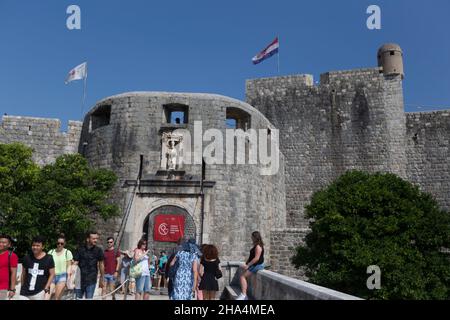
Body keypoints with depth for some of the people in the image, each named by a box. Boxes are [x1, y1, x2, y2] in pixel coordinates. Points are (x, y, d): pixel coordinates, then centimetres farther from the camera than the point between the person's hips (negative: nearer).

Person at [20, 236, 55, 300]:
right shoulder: (27, 258, 6)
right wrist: (22, 288, 13)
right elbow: (23, 274, 13)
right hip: (26, 292, 4)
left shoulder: (48, 259, -3)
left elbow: (52, 274, -1)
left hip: (40, 292, -4)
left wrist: (46, 289, -8)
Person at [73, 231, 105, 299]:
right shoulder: (80, 250, -1)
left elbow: (101, 264, 4)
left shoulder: (98, 250, -1)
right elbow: (75, 263, -2)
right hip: (80, 280, 1)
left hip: (91, 281, -1)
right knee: (77, 298, 10)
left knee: (89, 298, 0)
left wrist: (102, 279, 6)